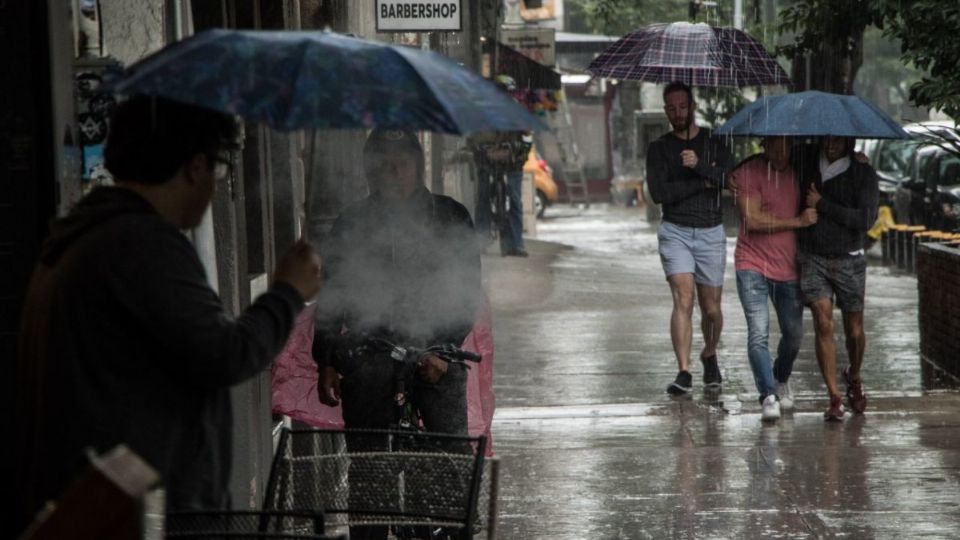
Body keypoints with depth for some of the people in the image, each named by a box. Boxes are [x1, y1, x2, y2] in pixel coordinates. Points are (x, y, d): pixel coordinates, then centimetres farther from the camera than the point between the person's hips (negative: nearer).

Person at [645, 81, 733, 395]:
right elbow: (659, 193, -9)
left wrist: (699, 165, -26)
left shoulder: (715, 142, 5)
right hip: (675, 231, -1)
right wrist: (704, 182, -10)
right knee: (683, 299, -17)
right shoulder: (659, 148, 5)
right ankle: (684, 372, -20)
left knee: (711, 308, 7)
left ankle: (710, 355, 35)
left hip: (711, 232, 1)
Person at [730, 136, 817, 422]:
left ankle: (781, 379, 37)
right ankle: (769, 397, -17)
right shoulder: (748, 172, -11)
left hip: (789, 267, 5)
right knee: (759, 331, -15)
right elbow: (753, 220, -18)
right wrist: (798, 221, -15)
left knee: (793, 333, 11)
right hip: (753, 265, -5)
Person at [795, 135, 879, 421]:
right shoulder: (804, 164, 4)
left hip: (848, 261, -1)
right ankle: (834, 399, -12)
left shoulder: (864, 174, -4)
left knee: (854, 331, 8)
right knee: (823, 324, -13)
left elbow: (866, 220, -15)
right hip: (813, 259, 1)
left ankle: (854, 377, 40)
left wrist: (822, 204, -16)